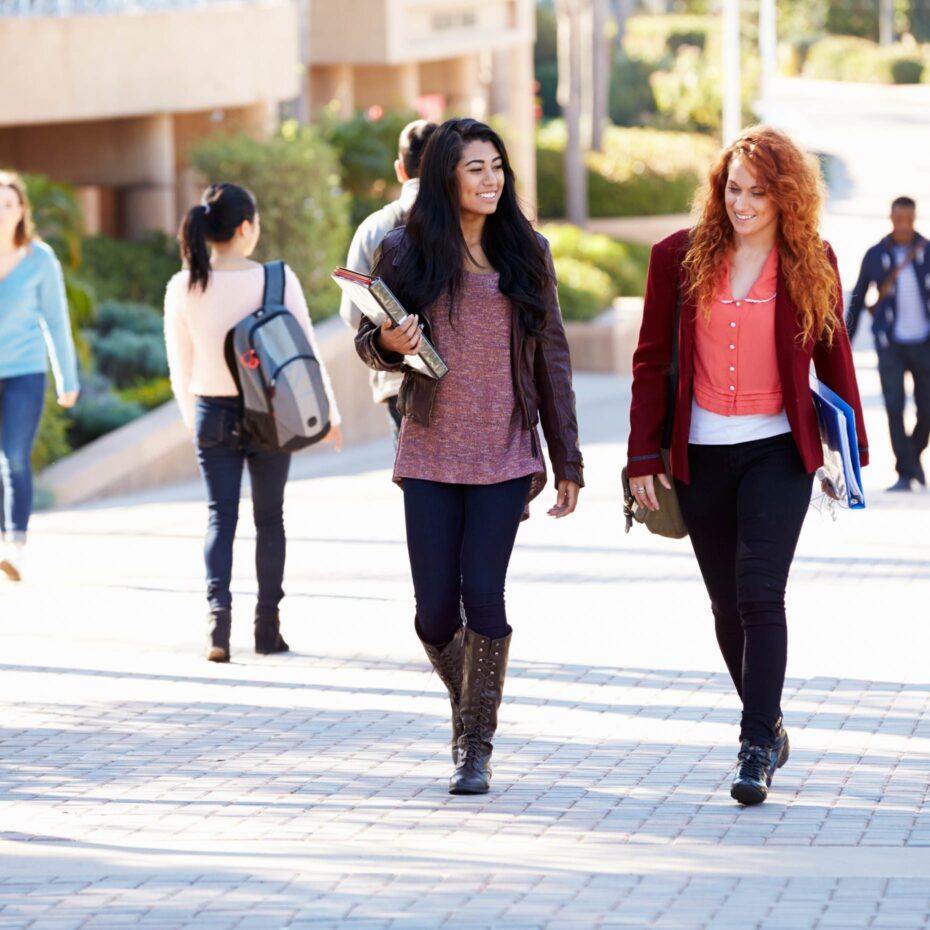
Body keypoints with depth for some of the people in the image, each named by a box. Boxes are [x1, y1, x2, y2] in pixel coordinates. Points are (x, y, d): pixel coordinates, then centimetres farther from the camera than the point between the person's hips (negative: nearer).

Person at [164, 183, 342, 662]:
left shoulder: (183, 289, -6)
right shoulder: (278, 280, -12)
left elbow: (180, 367, 3)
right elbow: (307, 351, -4)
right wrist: (328, 411, 9)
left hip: (213, 414, 1)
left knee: (220, 516, 7)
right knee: (269, 518, 12)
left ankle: (218, 611, -14)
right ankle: (267, 626, 16)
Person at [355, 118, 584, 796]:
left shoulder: (526, 253, 5)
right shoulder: (406, 251, 1)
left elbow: (551, 357, 8)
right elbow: (368, 340, 10)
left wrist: (568, 461, 6)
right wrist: (390, 344, -16)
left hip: (505, 455, 0)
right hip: (429, 454, 0)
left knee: (482, 593, -11)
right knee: (436, 609, 0)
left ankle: (478, 747, 1)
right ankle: (467, 705, 30)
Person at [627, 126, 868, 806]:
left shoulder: (812, 264, 0)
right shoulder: (681, 257, 1)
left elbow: (833, 357, 9)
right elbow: (652, 360, 5)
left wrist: (852, 450, 10)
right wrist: (644, 455, 2)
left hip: (778, 450, -2)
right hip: (701, 453, 2)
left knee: (759, 592, -14)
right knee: (728, 603, 10)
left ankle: (757, 750, -14)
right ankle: (768, 724, 27)